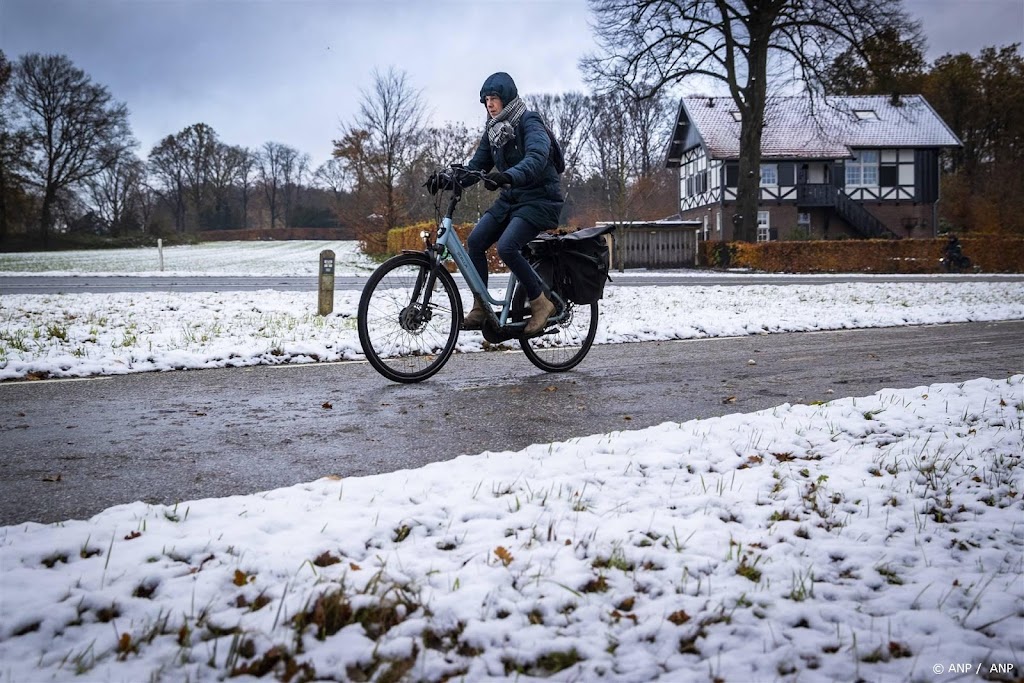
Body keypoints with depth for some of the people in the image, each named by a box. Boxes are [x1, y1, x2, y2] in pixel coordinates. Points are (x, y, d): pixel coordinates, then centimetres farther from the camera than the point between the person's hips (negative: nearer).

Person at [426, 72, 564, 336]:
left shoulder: (529, 122, -13)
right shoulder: (493, 130, 10)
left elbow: (536, 158, -31)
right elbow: (476, 166, 7)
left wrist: (508, 176, -49)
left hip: (539, 199, -7)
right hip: (510, 199, 7)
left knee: (506, 247, -28)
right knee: (474, 242, -10)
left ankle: (540, 303, -10)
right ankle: (481, 308, 0)